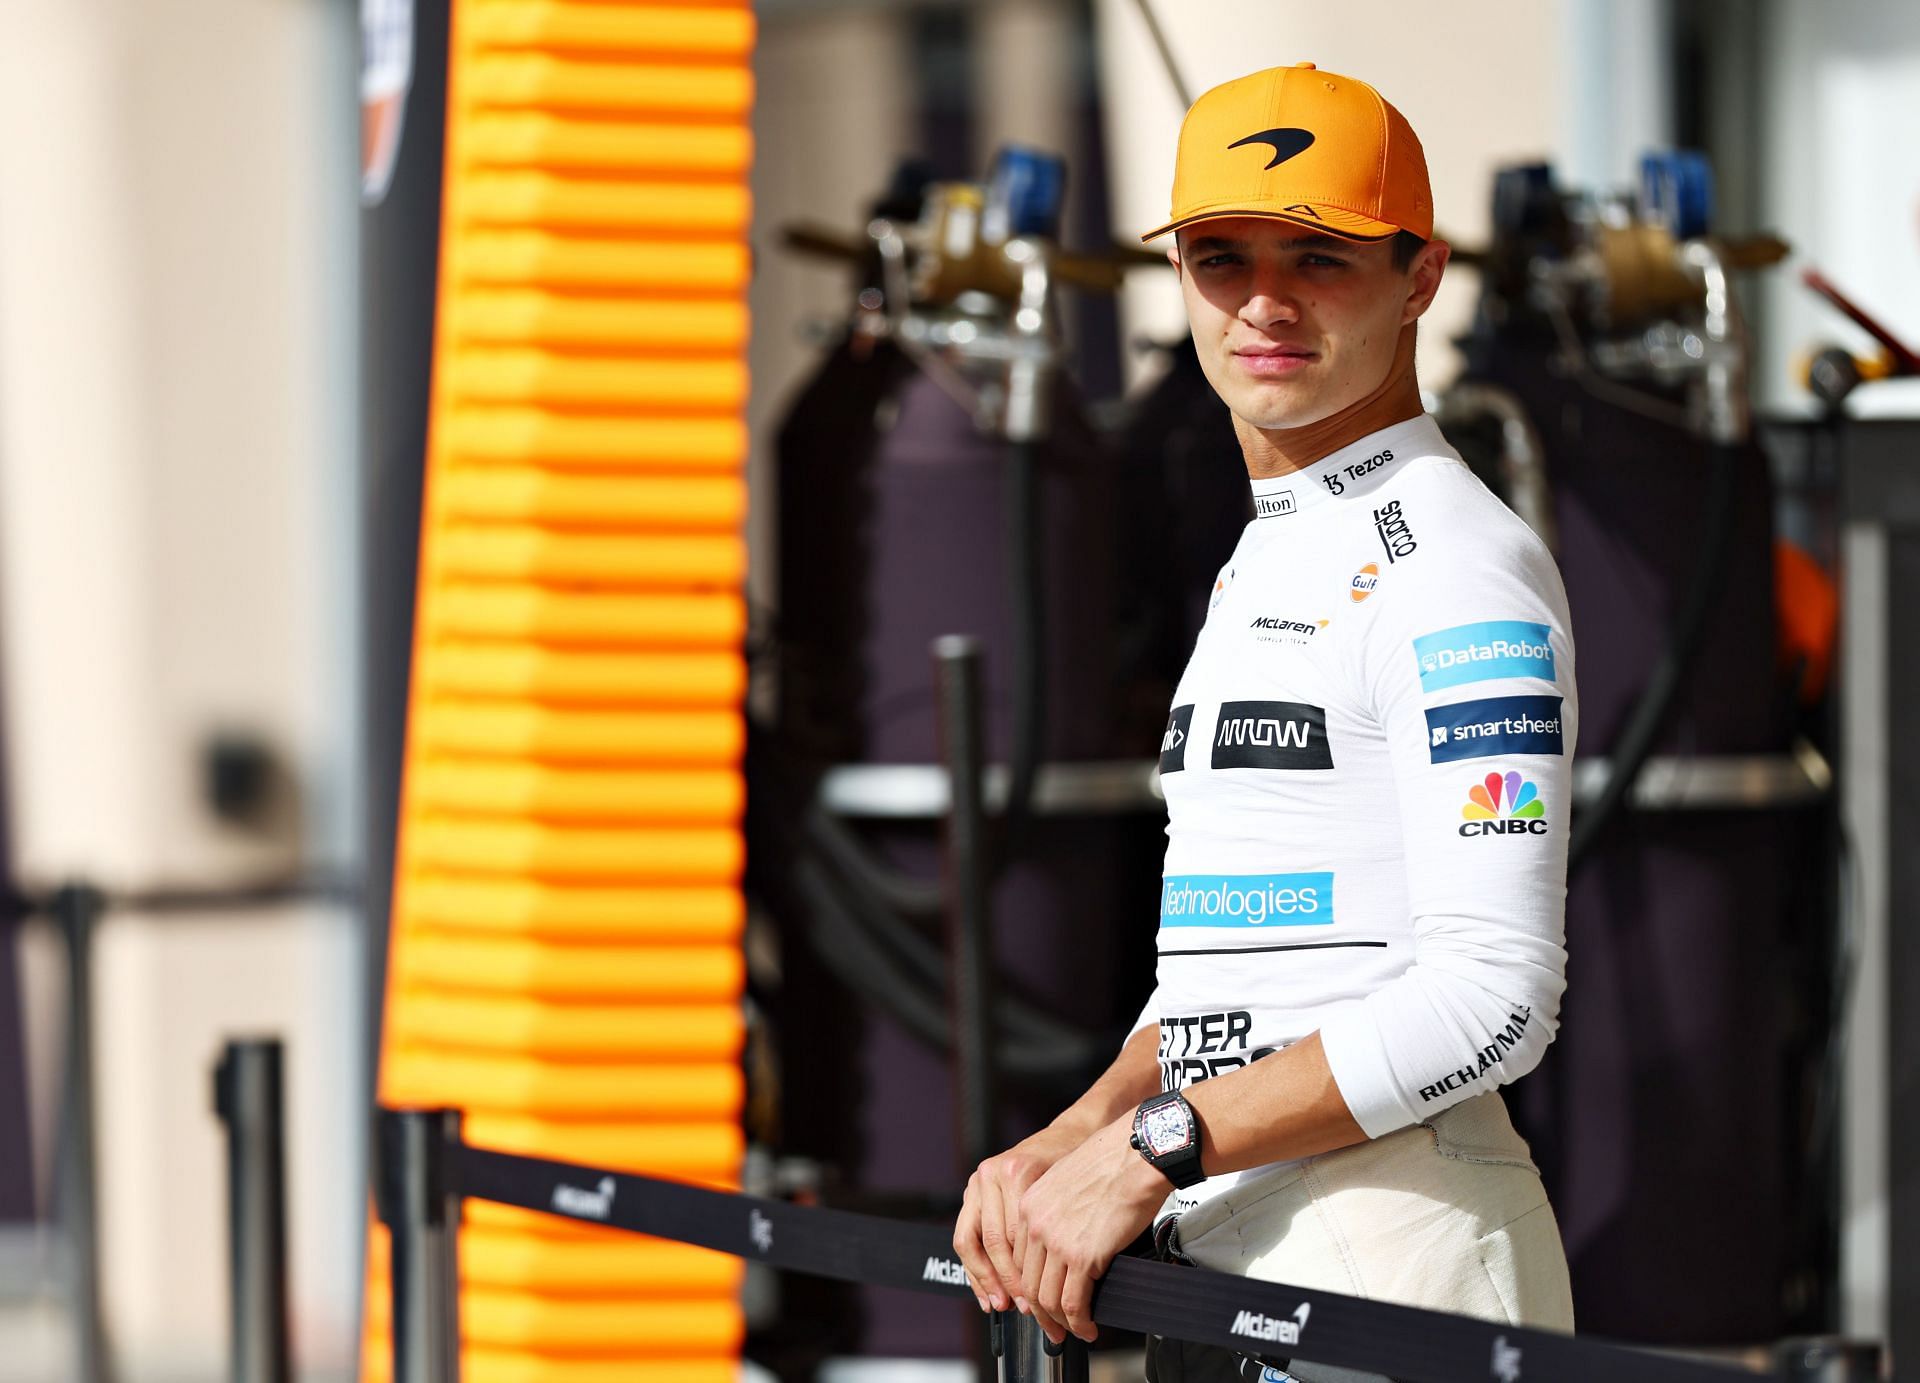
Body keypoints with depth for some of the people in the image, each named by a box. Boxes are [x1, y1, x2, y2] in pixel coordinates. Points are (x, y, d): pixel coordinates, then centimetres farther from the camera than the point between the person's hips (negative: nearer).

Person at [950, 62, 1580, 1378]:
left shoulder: (1456, 559, -9)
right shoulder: (1262, 565, 20)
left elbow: (1490, 995, -18)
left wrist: (1153, 1151, -15)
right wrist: (1071, 1139, 7)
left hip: (1391, 1263, -8)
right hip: (1204, 1261, 8)